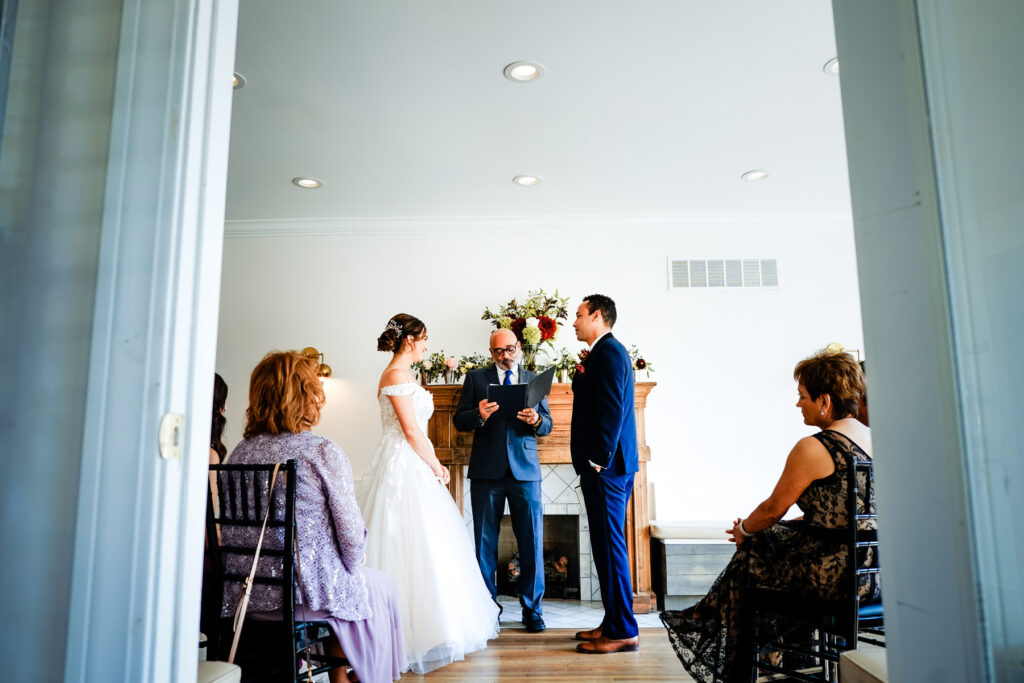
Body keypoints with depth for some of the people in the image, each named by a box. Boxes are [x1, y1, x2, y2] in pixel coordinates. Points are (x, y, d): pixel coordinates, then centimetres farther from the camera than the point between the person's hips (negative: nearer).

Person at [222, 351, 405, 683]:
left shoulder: (241, 451, 0)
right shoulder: (323, 451, -17)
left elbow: (232, 528, 9)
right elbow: (351, 536, -15)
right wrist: (349, 566, 7)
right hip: (308, 593, -6)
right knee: (381, 587, 23)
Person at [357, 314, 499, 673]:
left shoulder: (400, 374, 17)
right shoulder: (396, 375, -14)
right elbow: (411, 431, -17)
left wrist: (434, 465, 14)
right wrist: (436, 467, -7)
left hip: (415, 466, 10)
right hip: (405, 469, -10)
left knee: (426, 546, 14)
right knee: (416, 548, -6)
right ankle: (417, 633, 3)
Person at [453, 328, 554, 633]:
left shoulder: (533, 379, 12)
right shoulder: (476, 378, 8)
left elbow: (548, 424, 9)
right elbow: (459, 419, 3)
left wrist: (536, 421, -14)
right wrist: (479, 415, -18)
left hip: (525, 470, 1)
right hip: (487, 470, -1)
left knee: (532, 541, 1)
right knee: (485, 541, 6)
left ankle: (532, 608, 15)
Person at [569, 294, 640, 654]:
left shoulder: (608, 351, -12)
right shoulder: (605, 352, 19)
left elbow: (612, 410, -21)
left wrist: (598, 460, -20)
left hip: (606, 467, -11)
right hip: (609, 465, 11)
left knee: (609, 546, -4)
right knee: (607, 545, 15)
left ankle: (622, 632, 4)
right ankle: (614, 623, 24)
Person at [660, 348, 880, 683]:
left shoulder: (812, 448, -17)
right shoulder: (874, 439, 7)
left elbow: (773, 509, -8)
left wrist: (744, 530, 12)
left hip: (835, 575, -8)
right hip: (876, 570, 8)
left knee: (749, 556, 14)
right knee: (778, 535, 23)